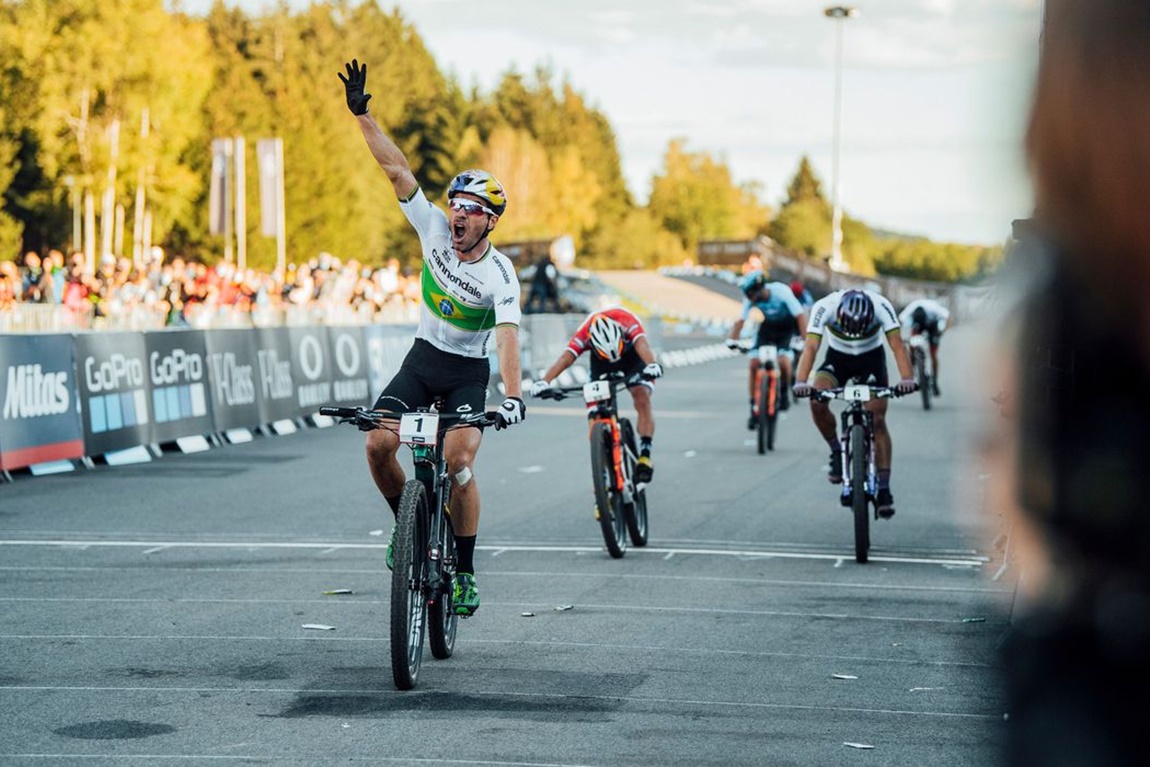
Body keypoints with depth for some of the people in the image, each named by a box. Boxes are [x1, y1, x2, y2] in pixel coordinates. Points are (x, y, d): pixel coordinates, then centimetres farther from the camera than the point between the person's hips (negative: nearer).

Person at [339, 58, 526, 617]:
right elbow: (397, 169, -12)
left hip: (468, 373, -4)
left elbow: (507, 339, -32)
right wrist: (362, 114, -19)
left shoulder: (500, 276, -20)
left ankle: (465, 572, -8)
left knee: (458, 462, -23)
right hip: (422, 360, 4)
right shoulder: (435, 230, -10)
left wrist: (513, 397, -48)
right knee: (378, 444, -17)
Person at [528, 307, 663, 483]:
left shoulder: (627, 322, -40)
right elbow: (565, 357, -48)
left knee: (642, 399, -24)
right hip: (601, 363, 2)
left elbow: (642, 344, -55)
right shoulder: (585, 334, -36)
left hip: (631, 354, -2)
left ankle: (645, 454, -21)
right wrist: (544, 381, -64)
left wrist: (652, 365, -76)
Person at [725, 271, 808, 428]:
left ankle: (783, 392, 5)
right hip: (768, 326, 3)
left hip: (786, 326, -3)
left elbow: (800, 315, -32)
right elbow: (741, 320, -22)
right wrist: (732, 340, -36)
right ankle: (754, 408, -1)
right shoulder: (750, 298, -22)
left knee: (783, 362, -25)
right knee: (754, 364, -11)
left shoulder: (781, 292, -32)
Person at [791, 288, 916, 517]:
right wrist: (801, 381, -53)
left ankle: (884, 489, -6)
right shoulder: (825, 307, -31)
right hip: (837, 358, 1)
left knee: (877, 419, -12)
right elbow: (811, 346, -38)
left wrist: (907, 378, -52)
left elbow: (897, 344, -36)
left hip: (871, 358, 0)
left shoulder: (881, 306, -31)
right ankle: (836, 452, -2)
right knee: (817, 401, -26)